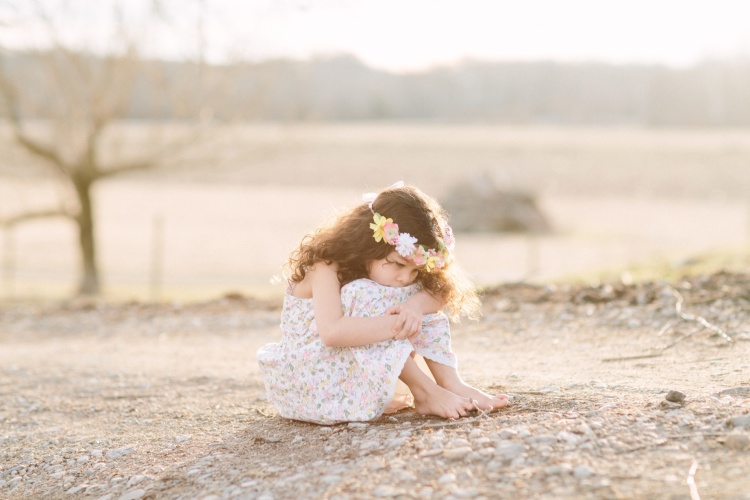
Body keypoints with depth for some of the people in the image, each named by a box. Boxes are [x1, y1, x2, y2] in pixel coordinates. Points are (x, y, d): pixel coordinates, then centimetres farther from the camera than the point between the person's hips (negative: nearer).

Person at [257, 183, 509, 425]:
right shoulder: (326, 269, -24)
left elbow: (443, 293, -12)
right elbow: (331, 332, -42)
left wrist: (415, 305, -33)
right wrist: (399, 324, -41)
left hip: (361, 377, 7)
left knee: (418, 295, -6)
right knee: (363, 296, -31)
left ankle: (452, 384, -15)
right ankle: (425, 392, -25)